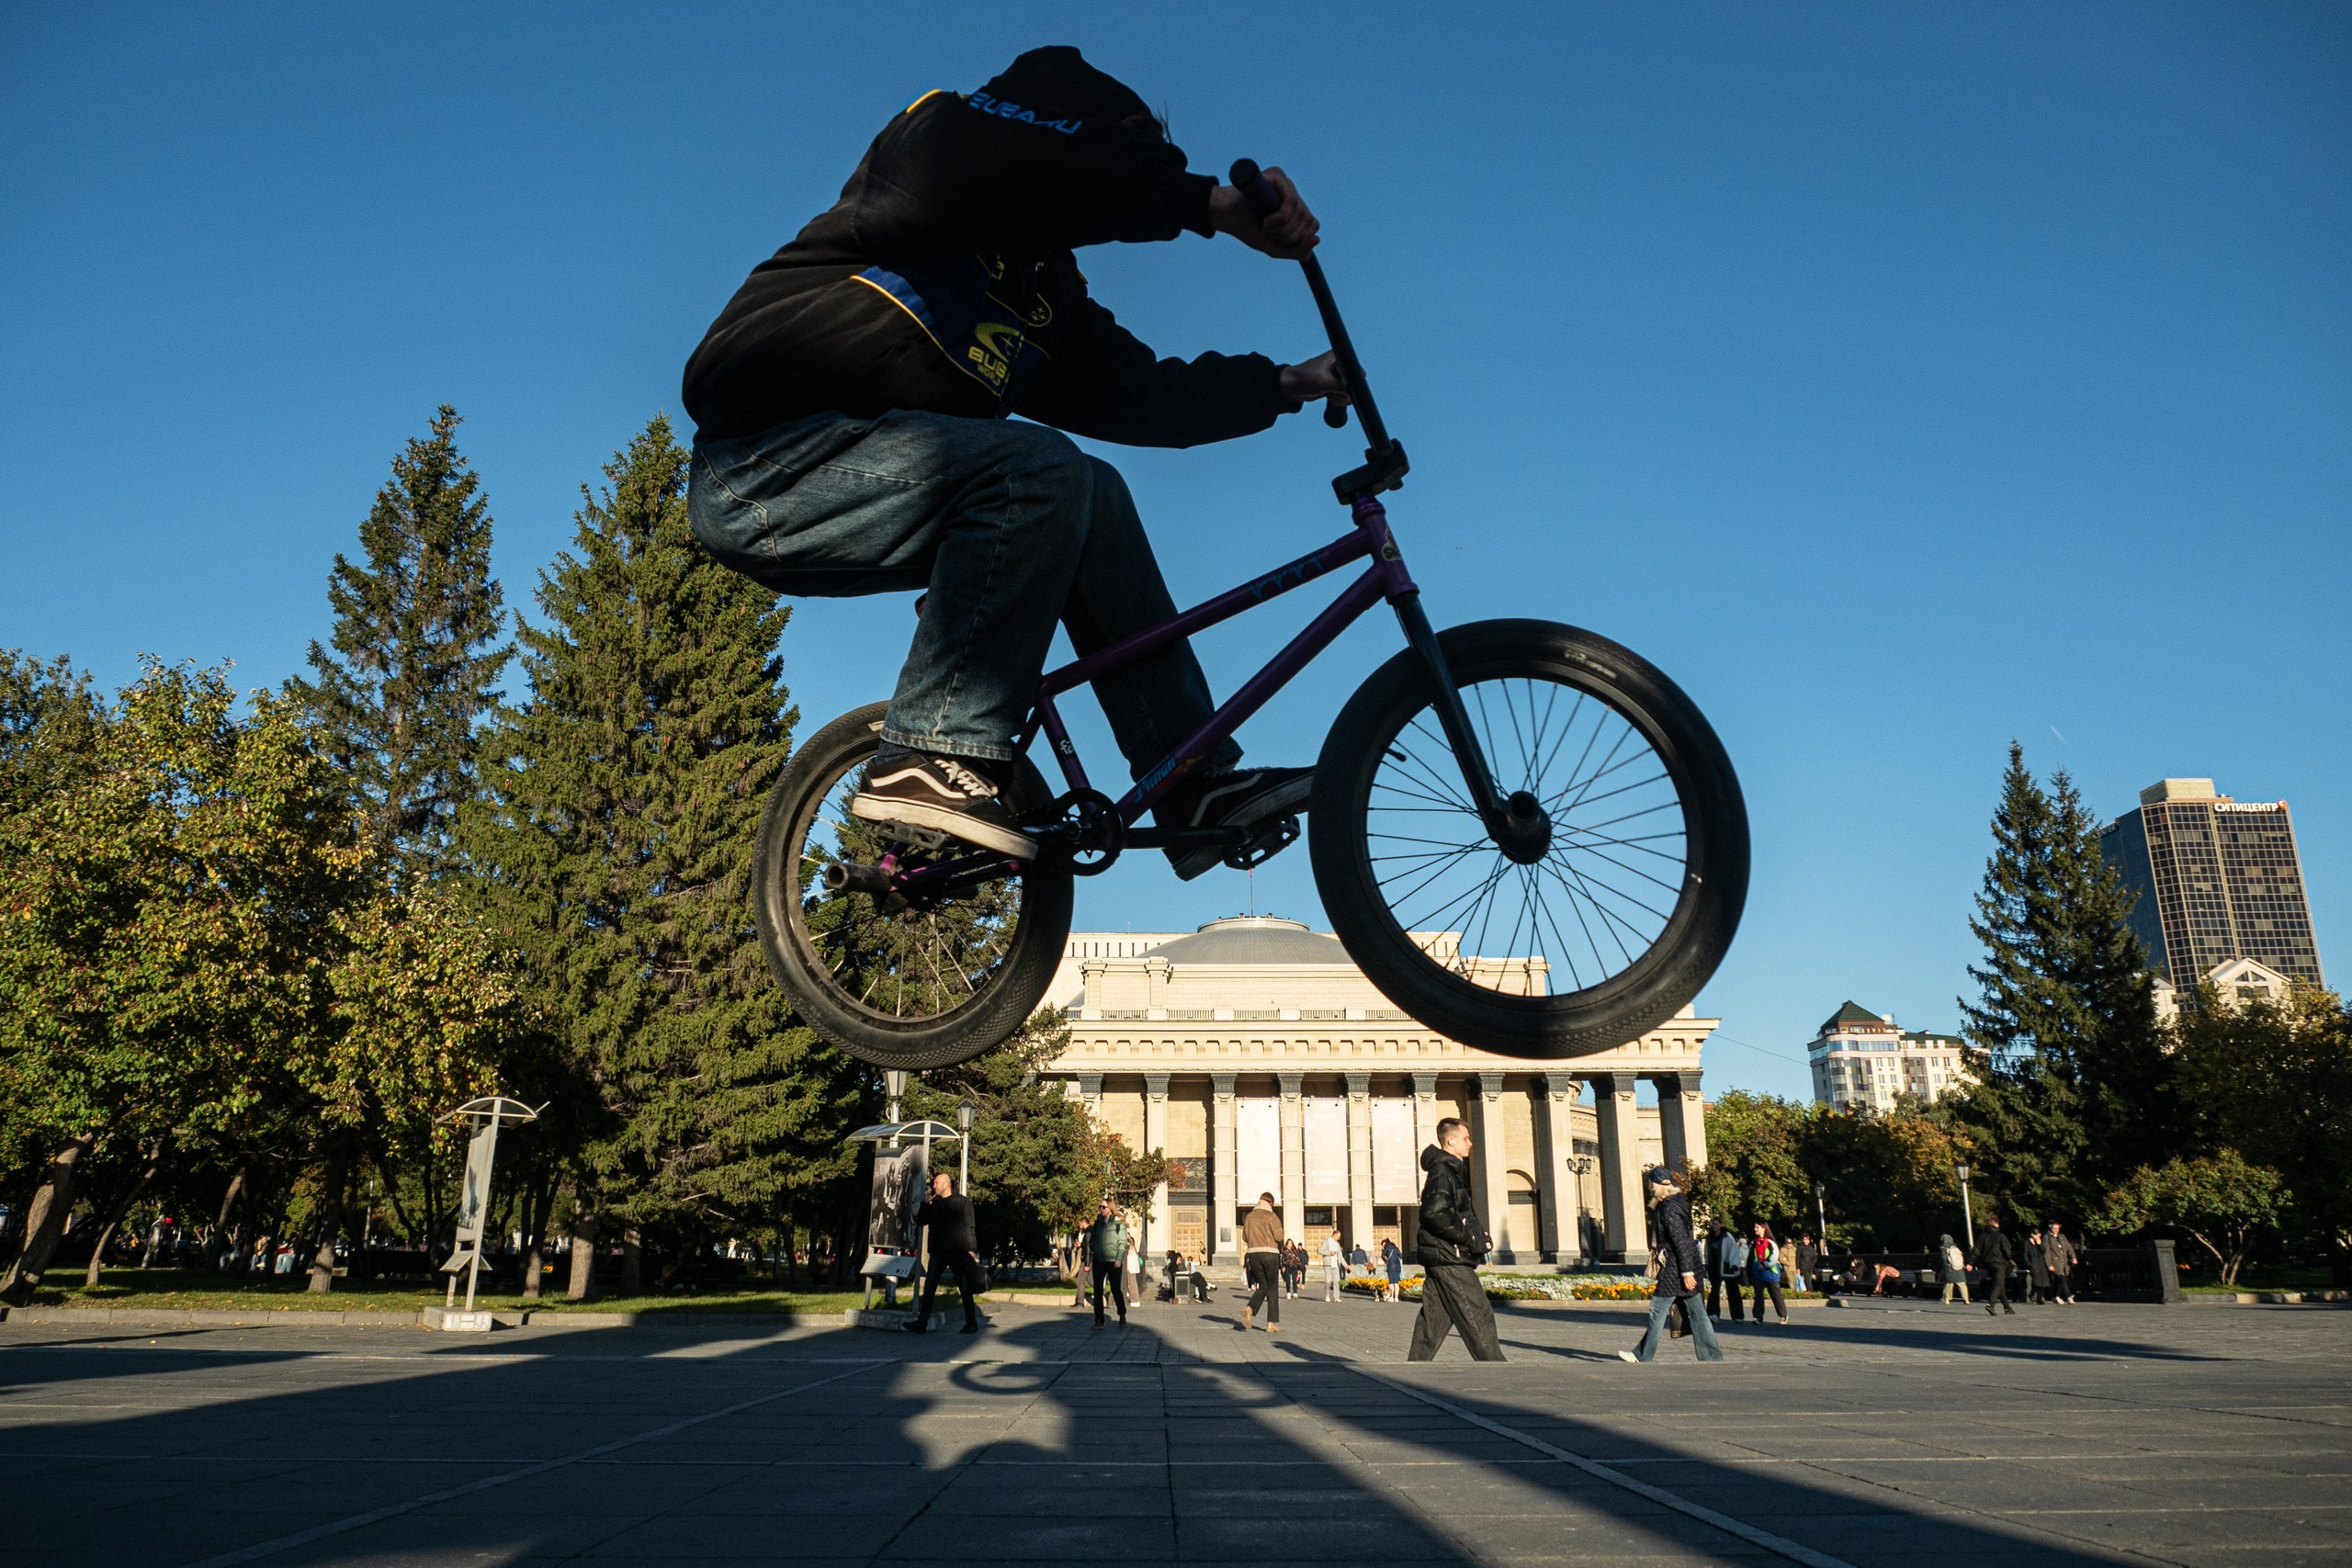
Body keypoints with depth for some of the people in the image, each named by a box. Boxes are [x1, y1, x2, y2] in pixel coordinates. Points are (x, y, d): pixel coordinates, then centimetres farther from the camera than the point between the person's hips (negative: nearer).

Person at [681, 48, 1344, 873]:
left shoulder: (1044, 290, 17)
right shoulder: (935, 135, -2)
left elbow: (1137, 393, 10)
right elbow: (1028, 172, -24)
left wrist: (1286, 382, 5)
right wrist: (1211, 201, -25)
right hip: (767, 460, -8)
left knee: (1093, 498, 0)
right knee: (1042, 471, -25)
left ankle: (1197, 785, -3)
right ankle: (933, 759, -25)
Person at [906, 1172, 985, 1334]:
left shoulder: (962, 1202, -2)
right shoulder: (934, 1203, 14)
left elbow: (970, 1227, -6)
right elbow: (920, 1221, 14)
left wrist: (971, 1249, -14)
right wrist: (925, 1204, 0)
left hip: (958, 1252, -5)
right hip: (938, 1251, 5)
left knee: (965, 1289, 4)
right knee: (929, 1287, -2)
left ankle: (972, 1324, 12)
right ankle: (921, 1323, -3)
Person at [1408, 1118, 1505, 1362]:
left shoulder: (1452, 1170, 19)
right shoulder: (1442, 1172, -14)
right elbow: (1436, 1213, -27)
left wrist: (1474, 1231, 10)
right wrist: (1468, 1237, -18)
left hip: (1441, 1259, 10)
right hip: (1449, 1259, -10)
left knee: (1433, 1319, 10)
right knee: (1478, 1315, -5)